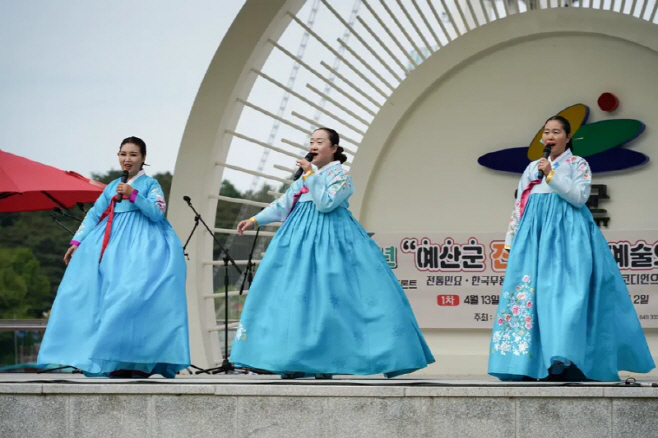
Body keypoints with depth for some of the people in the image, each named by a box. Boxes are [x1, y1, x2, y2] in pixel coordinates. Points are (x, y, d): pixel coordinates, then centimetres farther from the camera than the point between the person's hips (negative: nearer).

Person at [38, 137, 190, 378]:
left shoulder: (150, 184, 5)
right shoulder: (112, 186, 19)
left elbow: (158, 212, -7)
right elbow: (94, 214, 16)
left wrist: (133, 195, -16)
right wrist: (77, 242, 8)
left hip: (142, 246, -5)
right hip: (114, 245, 5)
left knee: (137, 294, -17)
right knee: (109, 296, -4)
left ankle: (140, 362, -16)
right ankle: (117, 361, -2)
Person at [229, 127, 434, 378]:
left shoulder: (341, 175, -2)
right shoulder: (305, 176, 19)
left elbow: (326, 203, -16)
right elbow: (283, 205, 18)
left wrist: (311, 175, -13)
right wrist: (255, 220, 10)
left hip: (330, 240, -7)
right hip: (302, 238, 7)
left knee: (327, 296, -12)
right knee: (296, 295, 0)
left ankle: (326, 363, -7)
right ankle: (297, 362, 2)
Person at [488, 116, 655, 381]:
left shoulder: (578, 165, 6)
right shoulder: (533, 167, 19)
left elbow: (580, 197, -9)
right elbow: (519, 205, 18)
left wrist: (551, 175, -12)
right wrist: (512, 240, 12)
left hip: (566, 234, -5)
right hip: (535, 234, 5)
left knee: (562, 292, -16)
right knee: (530, 292, -4)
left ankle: (560, 362, -20)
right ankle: (531, 363, -4)